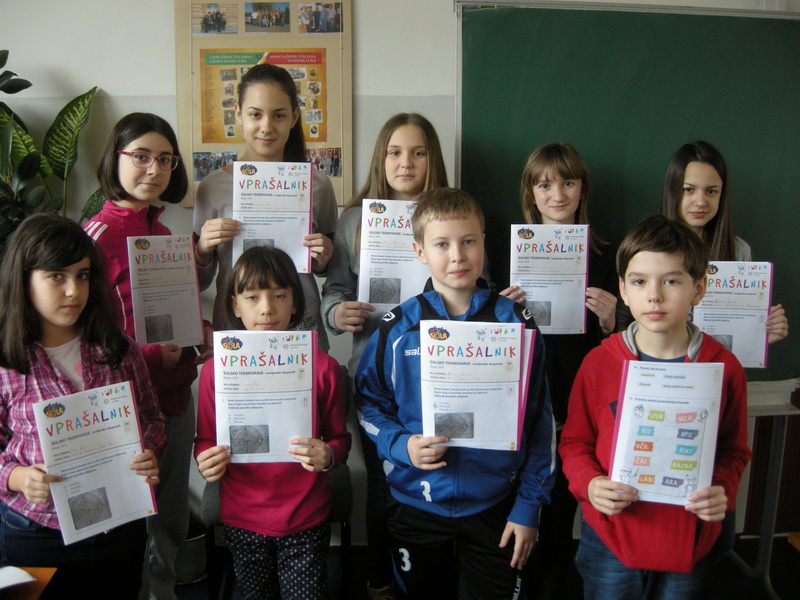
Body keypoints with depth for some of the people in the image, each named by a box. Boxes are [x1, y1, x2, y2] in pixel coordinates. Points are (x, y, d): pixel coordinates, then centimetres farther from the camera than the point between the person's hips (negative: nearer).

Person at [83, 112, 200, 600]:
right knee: (141, 532, 7)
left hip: (176, 397, 7)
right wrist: (151, 357, -22)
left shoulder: (166, 234, 9)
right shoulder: (99, 234, -12)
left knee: (173, 525, 20)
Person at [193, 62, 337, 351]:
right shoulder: (213, 187, -1)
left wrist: (322, 261, -6)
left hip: (302, 328, 1)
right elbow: (199, 283, 7)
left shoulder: (317, 185, 1)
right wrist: (202, 249, -12)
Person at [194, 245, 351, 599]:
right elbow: (205, 441, 5)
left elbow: (340, 439, 0)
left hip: (306, 520, -1)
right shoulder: (215, 370, -6)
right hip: (242, 520, 1)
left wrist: (327, 455, -22)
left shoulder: (322, 367, -8)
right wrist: (206, 462, -17)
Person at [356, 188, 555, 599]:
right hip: (415, 505, 1)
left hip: (495, 507, -1)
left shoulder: (516, 323, -7)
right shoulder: (397, 328, -7)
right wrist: (401, 445, -16)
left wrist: (529, 505, -3)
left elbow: (540, 421, -2)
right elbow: (368, 402, 2)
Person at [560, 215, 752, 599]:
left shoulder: (724, 368, -7)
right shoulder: (599, 363, -9)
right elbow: (575, 442, 1)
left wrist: (723, 490, -13)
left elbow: (734, 450, 5)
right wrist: (589, 483, -17)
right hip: (612, 540, -1)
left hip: (690, 544, 1)